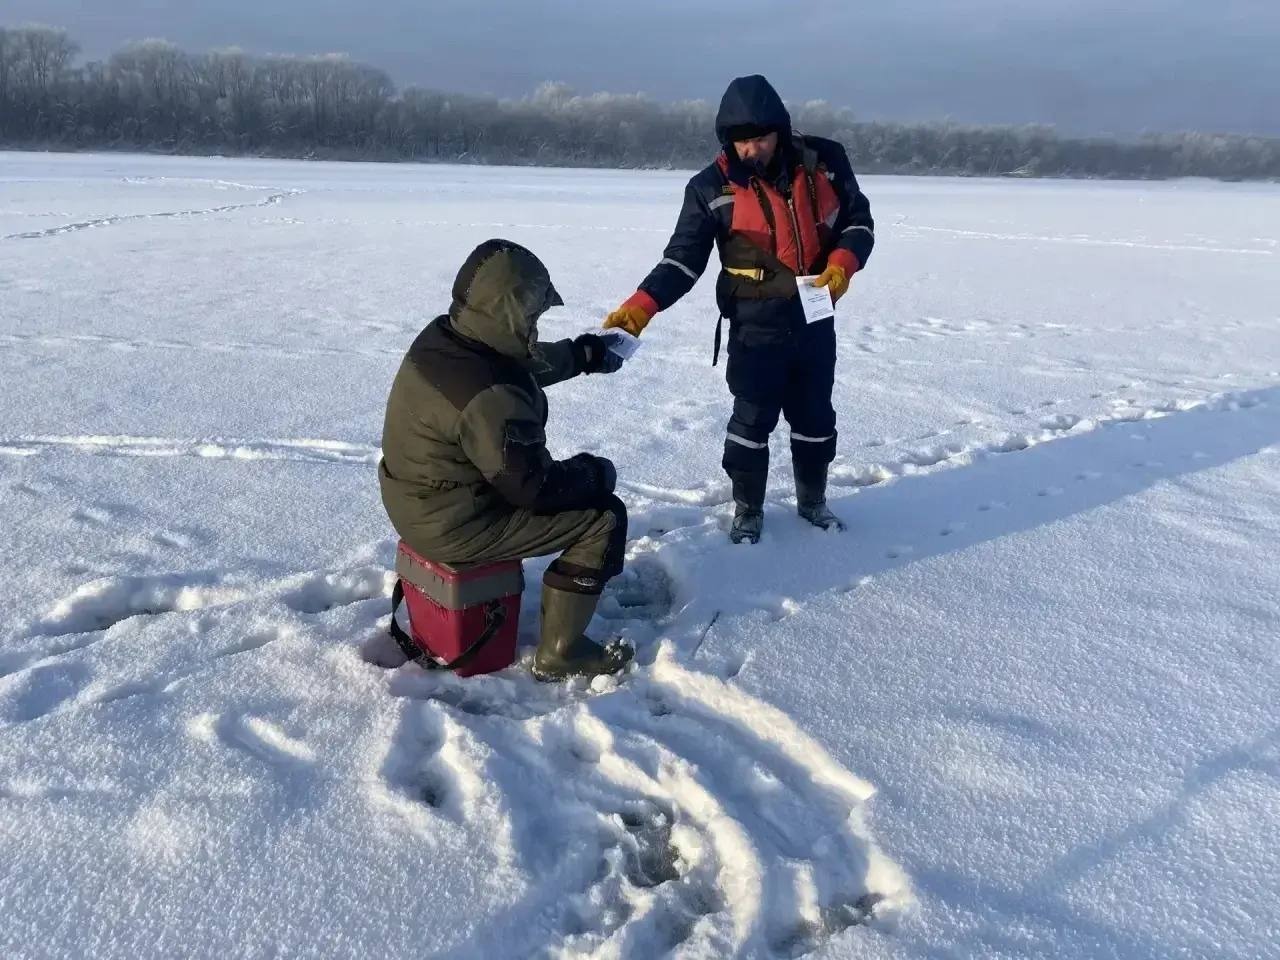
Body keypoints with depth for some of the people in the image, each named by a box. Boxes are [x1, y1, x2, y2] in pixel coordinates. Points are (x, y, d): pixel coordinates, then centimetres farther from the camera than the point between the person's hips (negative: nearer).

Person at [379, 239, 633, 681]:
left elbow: (527, 361, 16)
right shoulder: (491, 397, -32)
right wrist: (595, 472, -6)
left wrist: (583, 353, 24)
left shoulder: (441, 337, -3)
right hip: (454, 528, -9)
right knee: (604, 517, -4)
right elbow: (535, 487, -23)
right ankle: (559, 652, 6)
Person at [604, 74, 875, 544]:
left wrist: (842, 265, -14)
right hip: (756, 324, -3)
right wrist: (641, 306, -28)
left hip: (816, 317, 3)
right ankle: (747, 509, 21)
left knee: (815, 416, 16)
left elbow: (858, 220, 5)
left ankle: (813, 500, 36)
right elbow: (683, 258, -13)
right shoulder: (713, 188, -12)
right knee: (752, 420, 2)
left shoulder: (824, 162, -5)